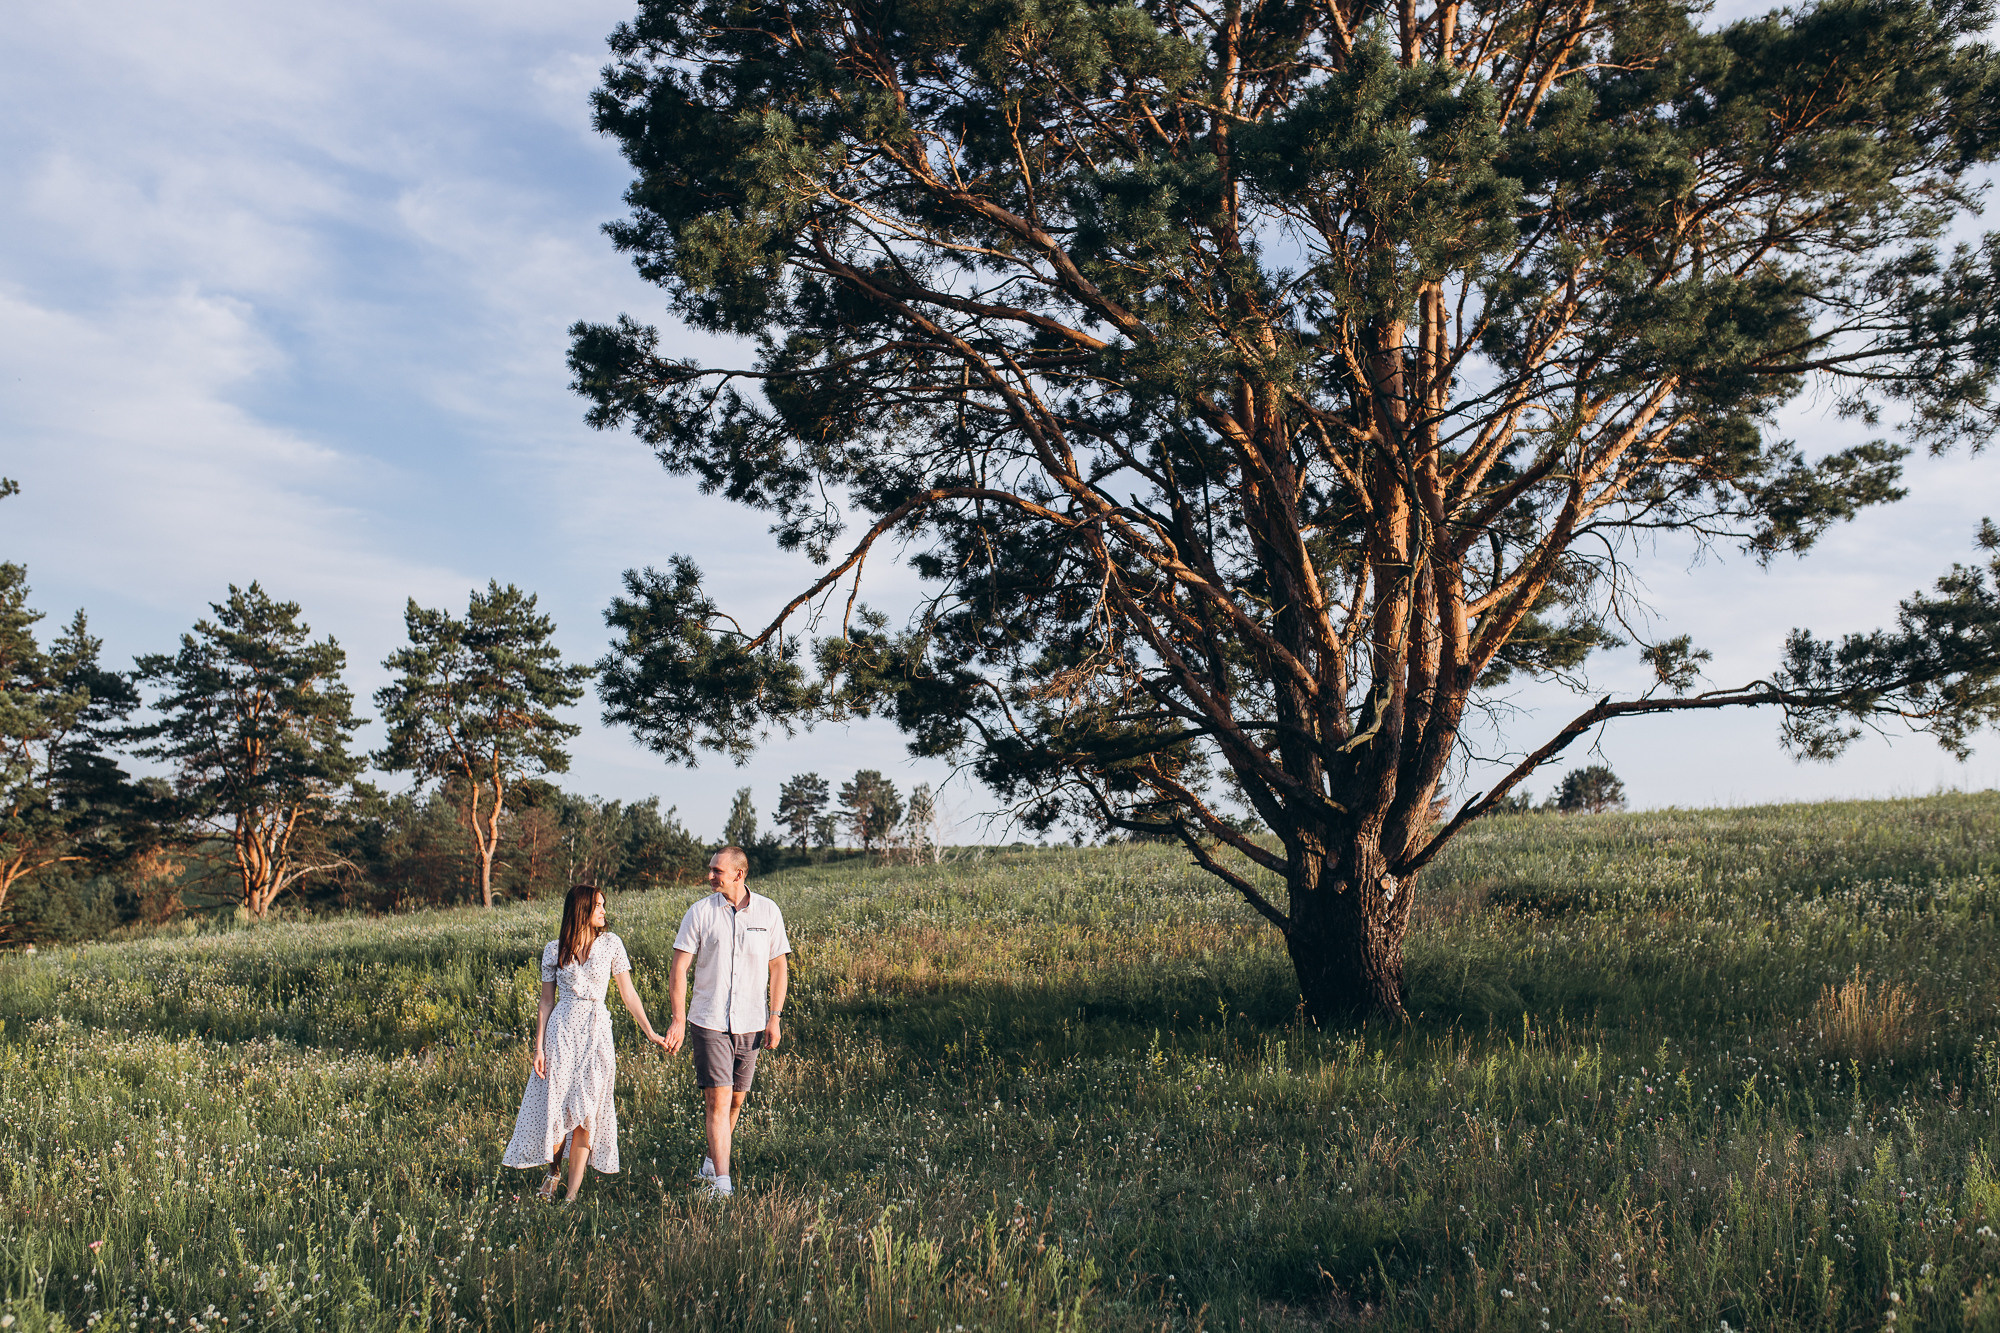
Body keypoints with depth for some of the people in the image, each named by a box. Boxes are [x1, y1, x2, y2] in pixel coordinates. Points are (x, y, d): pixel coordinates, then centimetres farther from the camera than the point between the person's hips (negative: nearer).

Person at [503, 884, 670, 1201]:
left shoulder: (610, 943, 2)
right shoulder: (554, 950, 3)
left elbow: (628, 993, 4)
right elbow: (546, 1002, 6)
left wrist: (650, 1033, 0)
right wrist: (539, 1046, -1)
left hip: (597, 1032, 0)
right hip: (561, 1031, 0)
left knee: (586, 1113, 0)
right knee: (554, 1107, -2)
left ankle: (573, 1192, 8)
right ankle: (553, 1170, 27)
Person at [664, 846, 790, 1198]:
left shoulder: (768, 912, 1)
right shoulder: (700, 912, -3)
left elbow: (778, 967, 7)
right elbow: (679, 967, -1)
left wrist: (774, 1018, 2)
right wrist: (678, 1019, -7)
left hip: (750, 1024, 2)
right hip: (709, 1022, -2)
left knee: (736, 1099, 11)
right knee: (716, 1099, -9)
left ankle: (712, 1162, 32)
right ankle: (721, 1182, -8)